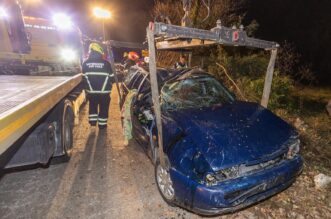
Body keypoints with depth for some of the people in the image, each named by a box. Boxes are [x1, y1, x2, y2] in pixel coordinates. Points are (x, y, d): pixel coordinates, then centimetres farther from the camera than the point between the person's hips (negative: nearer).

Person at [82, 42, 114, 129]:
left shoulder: (85, 63, -2)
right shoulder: (105, 63, -10)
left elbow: (84, 77, 7)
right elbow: (111, 77, -3)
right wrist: (109, 84, 16)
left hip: (91, 91, 3)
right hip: (104, 91, -2)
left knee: (92, 106, 24)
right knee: (103, 108, 9)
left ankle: (92, 121, 25)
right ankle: (102, 125, 17)